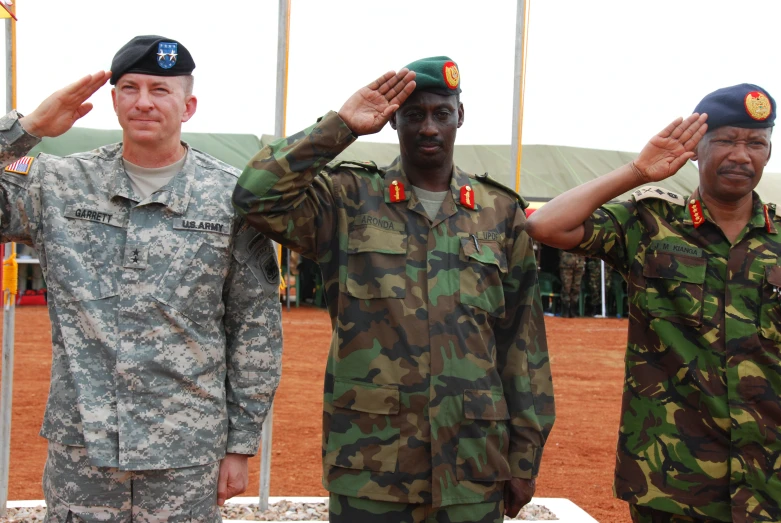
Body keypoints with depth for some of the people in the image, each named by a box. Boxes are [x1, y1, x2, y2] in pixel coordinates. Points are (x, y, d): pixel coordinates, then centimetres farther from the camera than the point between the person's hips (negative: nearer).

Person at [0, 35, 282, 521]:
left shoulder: (232, 196, -2)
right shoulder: (59, 185, 3)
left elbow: (257, 329, 0)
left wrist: (242, 443, 0)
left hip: (188, 458, -1)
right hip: (78, 452, 2)